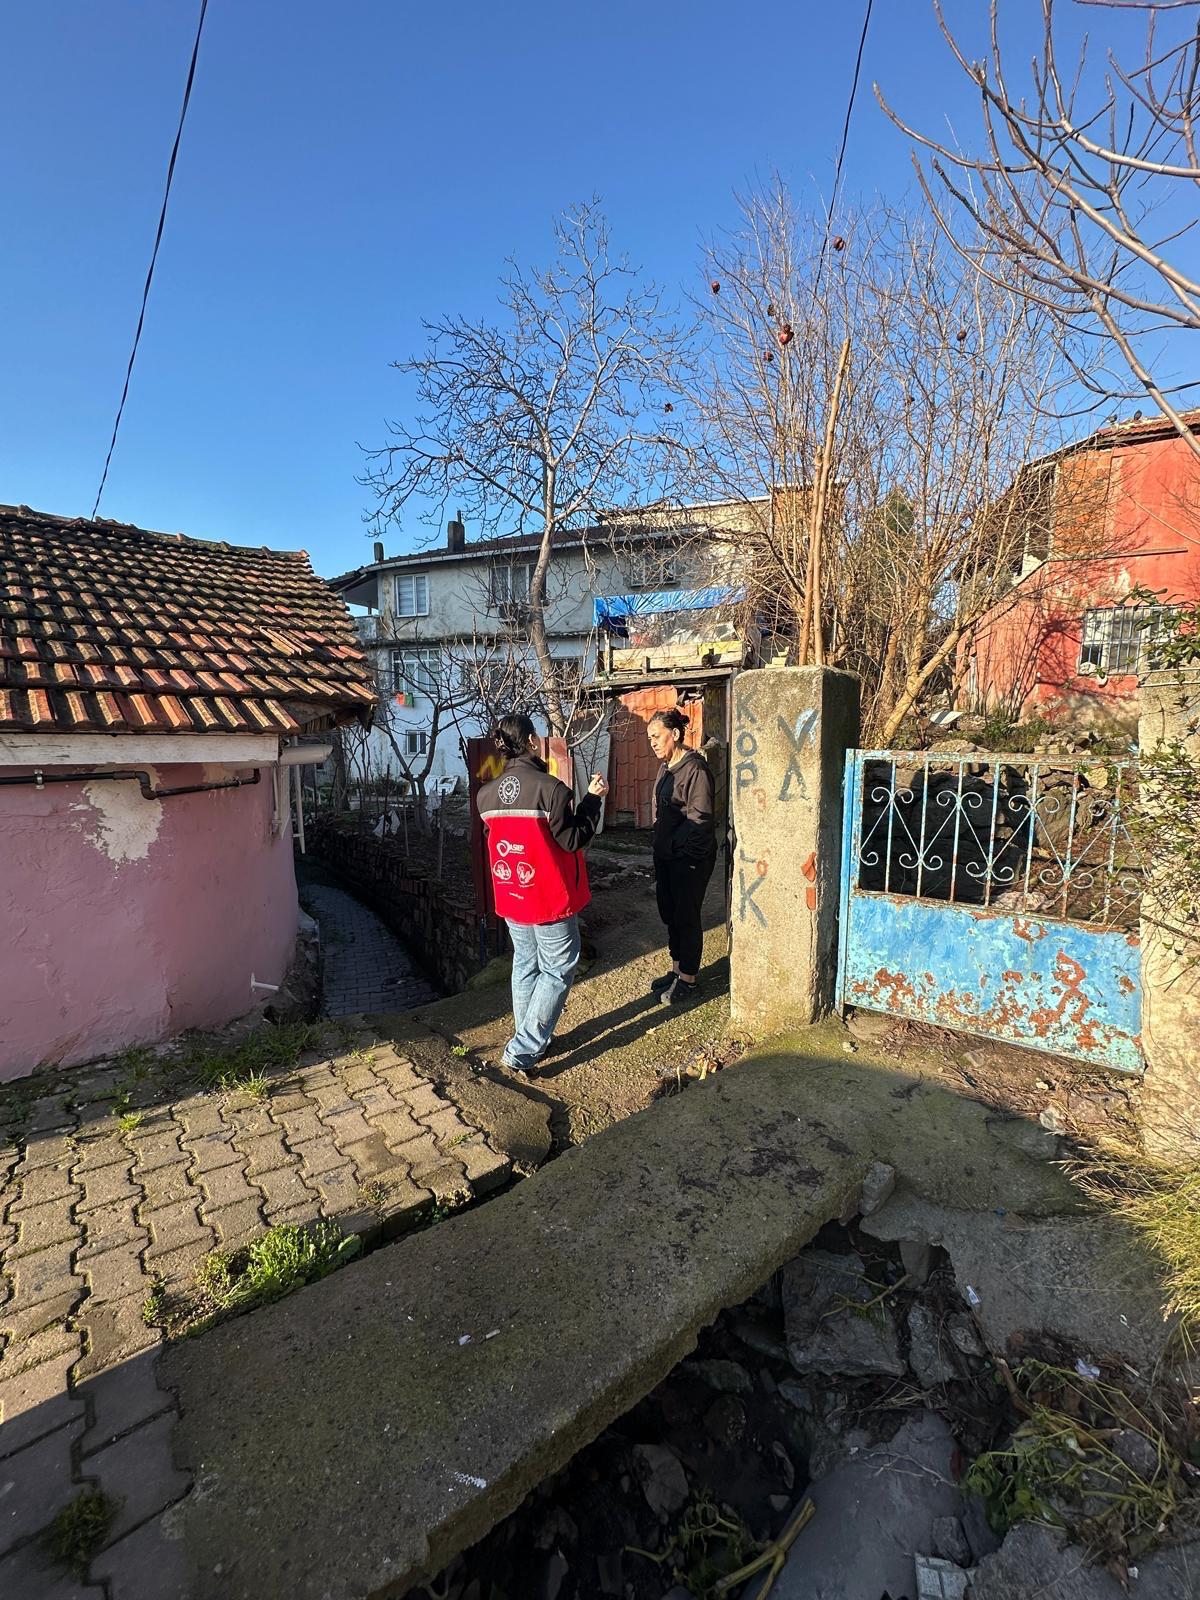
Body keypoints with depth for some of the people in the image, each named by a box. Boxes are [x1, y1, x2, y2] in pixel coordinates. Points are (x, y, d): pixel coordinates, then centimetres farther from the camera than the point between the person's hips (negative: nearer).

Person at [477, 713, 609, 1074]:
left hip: (510, 896, 7)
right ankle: (522, 1051, 7)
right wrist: (593, 798, -4)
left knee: (525, 965, 20)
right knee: (557, 969, 8)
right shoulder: (550, 788, -20)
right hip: (550, 896, -6)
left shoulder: (487, 794, -1)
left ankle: (530, 1042, 32)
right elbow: (573, 839, -15)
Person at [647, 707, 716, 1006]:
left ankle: (688, 981, 16)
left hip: (690, 858, -9)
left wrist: (675, 844, -16)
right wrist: (660, 846, 14)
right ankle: (676, 970, 32)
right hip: (666, 855, 9)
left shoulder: (694, 768, -17)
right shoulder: (666, 767, 11)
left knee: (686, 917, 2)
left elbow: (700, 818, -21)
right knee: (669, 913, 16)